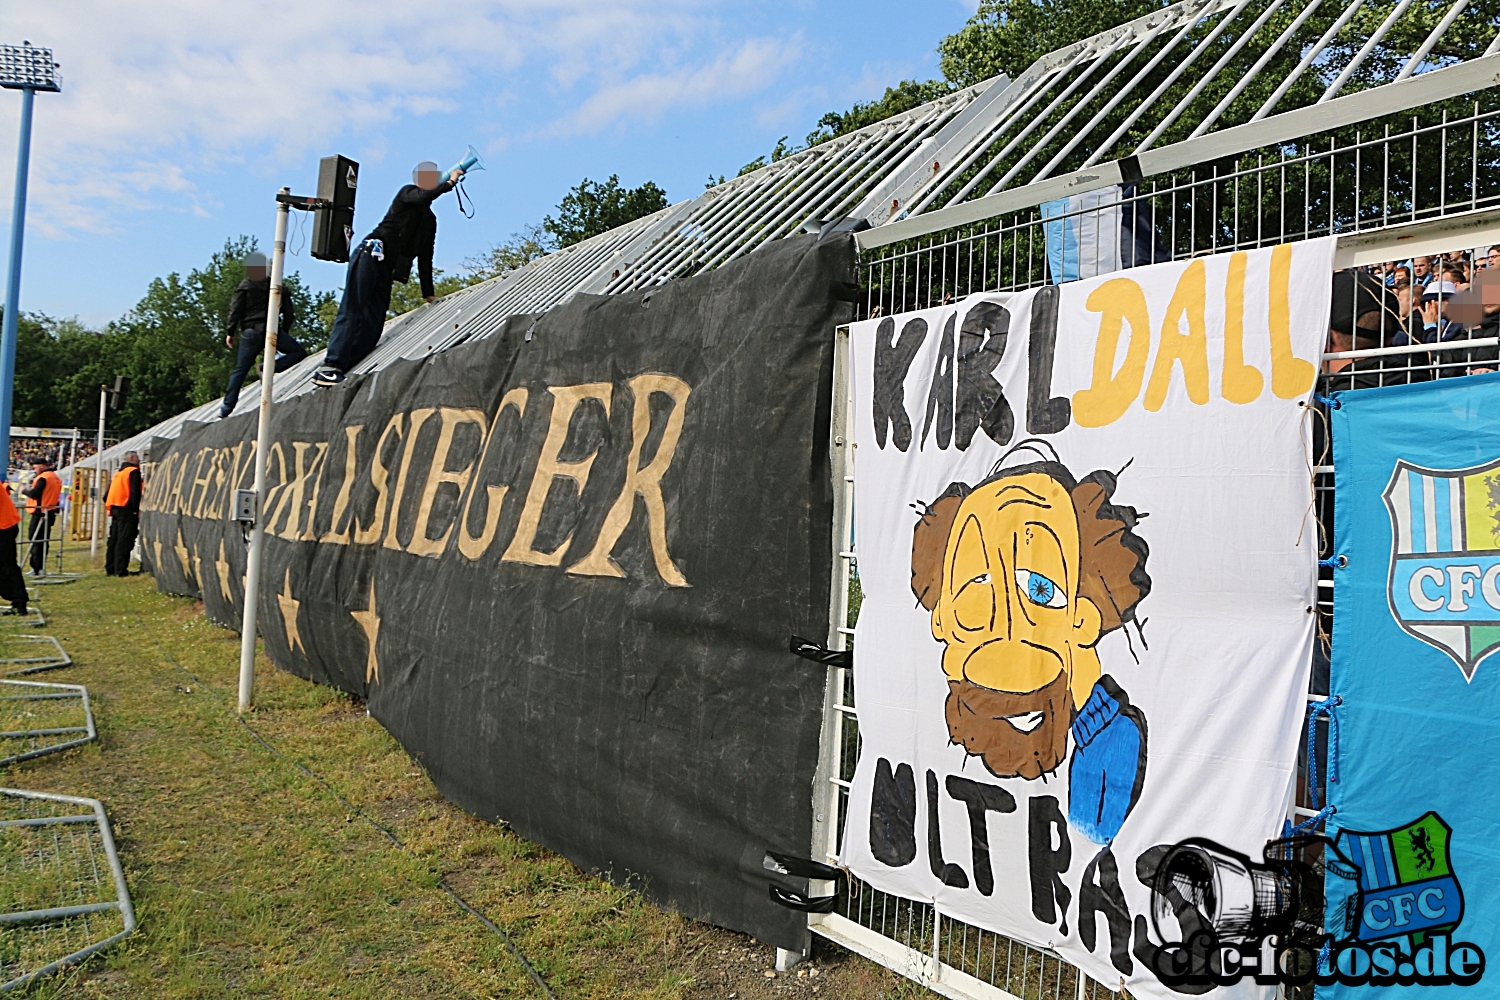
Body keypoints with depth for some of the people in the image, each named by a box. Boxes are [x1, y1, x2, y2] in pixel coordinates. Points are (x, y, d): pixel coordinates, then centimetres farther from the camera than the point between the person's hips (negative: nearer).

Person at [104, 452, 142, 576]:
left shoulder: (118, 473, 20)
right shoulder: (134, 472, -6)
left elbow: (109, 492, 20)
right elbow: (135, 492, -16)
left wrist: (111, 507, 22)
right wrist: (136, 510, -15)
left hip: (115, 509, 9)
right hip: (127, 510, -9)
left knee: (114, 539, 12)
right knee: (125, 541, -9)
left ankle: (110, 568, 15)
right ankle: (120, 570, -11)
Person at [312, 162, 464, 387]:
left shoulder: (430, 220, 24)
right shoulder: (408, 193, 8)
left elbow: (425, 258, 23)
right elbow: (424, 197, -18)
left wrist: (428, 293, 16)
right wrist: (449, 183, -6)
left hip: (386, 268, 7)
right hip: (370, 255, -7)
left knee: (373, 326, -5)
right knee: (352, 311, -16)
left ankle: (342, 369, -9)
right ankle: (330, 366, -23)